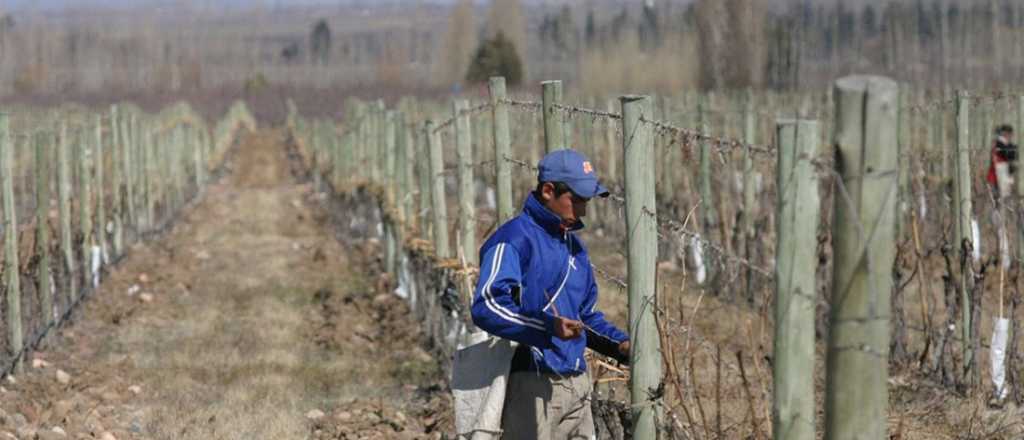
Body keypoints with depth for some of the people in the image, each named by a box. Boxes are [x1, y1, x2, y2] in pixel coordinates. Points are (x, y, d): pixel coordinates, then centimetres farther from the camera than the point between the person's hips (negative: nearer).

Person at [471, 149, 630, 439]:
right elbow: (487, 306, -22)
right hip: (533, 386, -9)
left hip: (578, 385, 9)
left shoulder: (574, 246, 20)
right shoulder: (515, 239, -10)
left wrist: (619, 344, 13)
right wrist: (548, 327, -31)